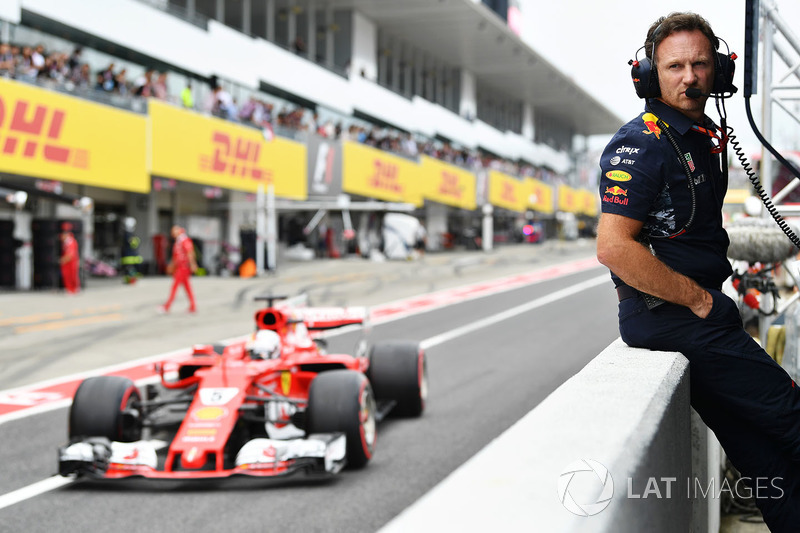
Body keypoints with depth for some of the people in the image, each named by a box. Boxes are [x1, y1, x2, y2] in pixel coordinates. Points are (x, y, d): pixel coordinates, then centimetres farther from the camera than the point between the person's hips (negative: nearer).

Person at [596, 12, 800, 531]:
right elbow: (614, 248, -23)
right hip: (667, 315, -9)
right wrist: (699, 299, -17)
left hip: (699, 309, 9)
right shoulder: (642, 143, -14)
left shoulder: (704, 139, 16)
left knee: (758, 446, 12)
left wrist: (715, 297, 14)